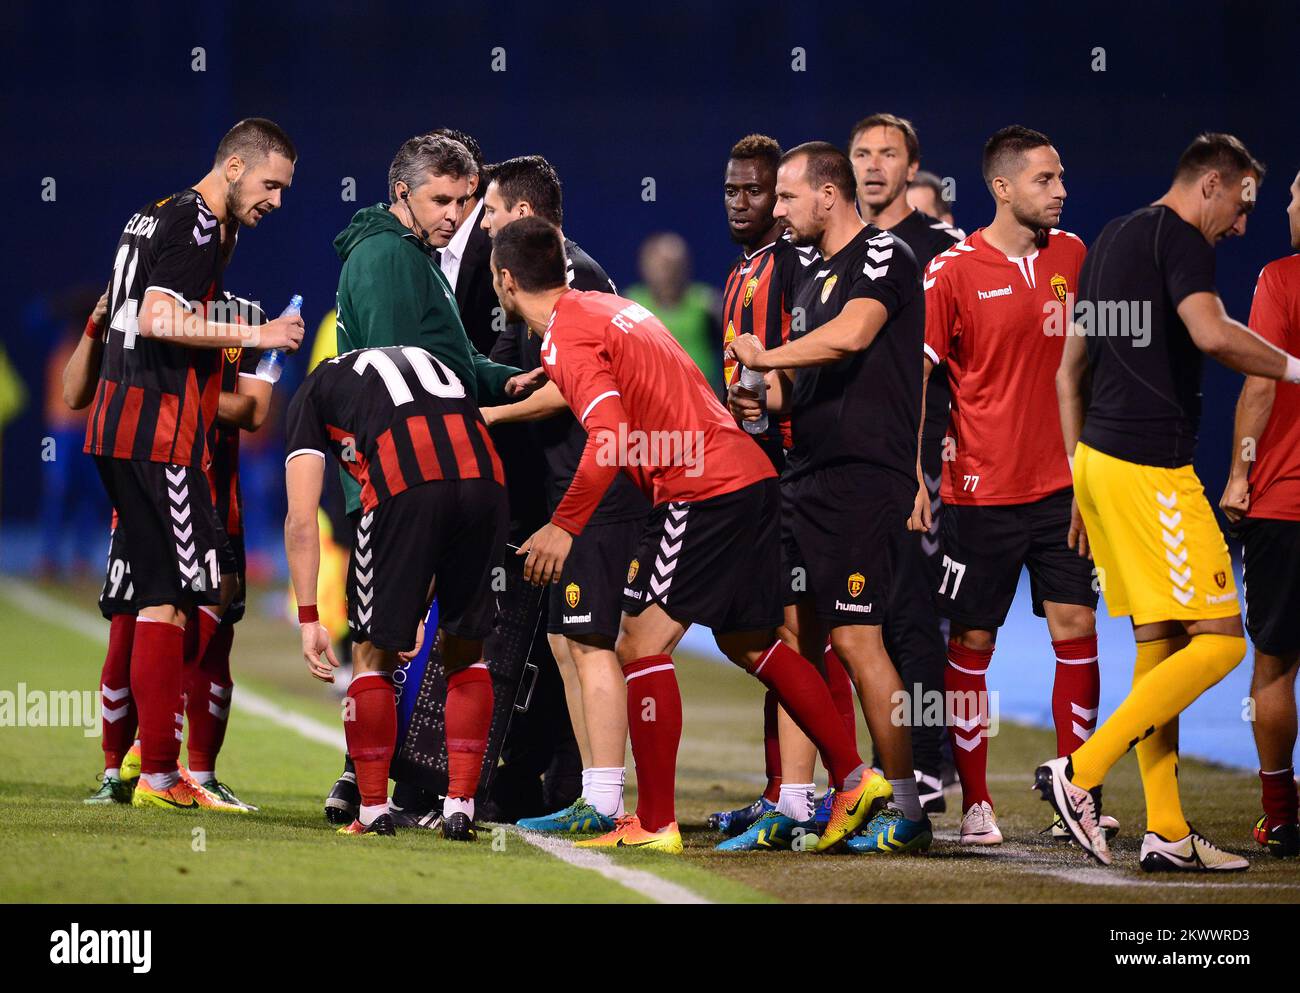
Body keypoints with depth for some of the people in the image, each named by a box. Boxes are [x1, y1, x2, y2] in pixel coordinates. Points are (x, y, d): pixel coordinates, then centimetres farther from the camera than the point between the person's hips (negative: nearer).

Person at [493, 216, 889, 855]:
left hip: (701, 490, -10)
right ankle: (854, 778, 19)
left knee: (641, 646, -5)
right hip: (751, 475, 10)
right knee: (748, 642, 19)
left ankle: (654, 825, -5)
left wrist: (564, 526, -17)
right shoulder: (606, 307, 19)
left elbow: (613, 437, -23)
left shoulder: (567, 338, -10)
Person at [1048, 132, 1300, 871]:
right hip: (1152, 468, -10)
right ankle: (1080, 772, -13)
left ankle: (1167, 834, 9)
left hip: (1099, 456, 10)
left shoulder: (1110, 241, 19)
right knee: (1219, 640, -8)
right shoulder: (1179, 239, -9)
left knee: (1158, 643, 11)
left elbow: (1070, 371, 24)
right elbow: (1211, 333, -27)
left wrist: (1080, 479, 27)